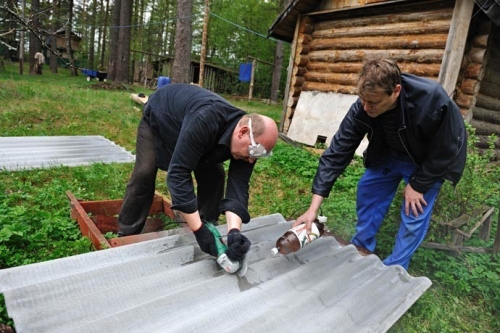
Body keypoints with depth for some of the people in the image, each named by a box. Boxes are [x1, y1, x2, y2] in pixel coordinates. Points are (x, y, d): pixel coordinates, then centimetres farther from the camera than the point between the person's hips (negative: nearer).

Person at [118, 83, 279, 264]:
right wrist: (198, 229, -49)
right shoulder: (204, 122, -49)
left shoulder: (248, 144, -27)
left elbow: (238, 186, -30)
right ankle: (127, 236, 6)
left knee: (214, 175, -6)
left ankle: (210, 228, 10)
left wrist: (235, 231, -47)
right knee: (144, 175, -12)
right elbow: (178, 173, -49)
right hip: (158, 116, -5)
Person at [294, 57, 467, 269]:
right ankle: (361, 249, 27)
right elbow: (337, 152, -28)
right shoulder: (361, 109, -29)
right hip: (389, 154, 4)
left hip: (431, 161, -3)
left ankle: (394, 268, 16)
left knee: (414, 213, -5)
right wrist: (314, 207, -31)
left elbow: (444, 152, -24)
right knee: (367, 192, 6)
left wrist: (418, 184, -16)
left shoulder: (433, 101, -40)